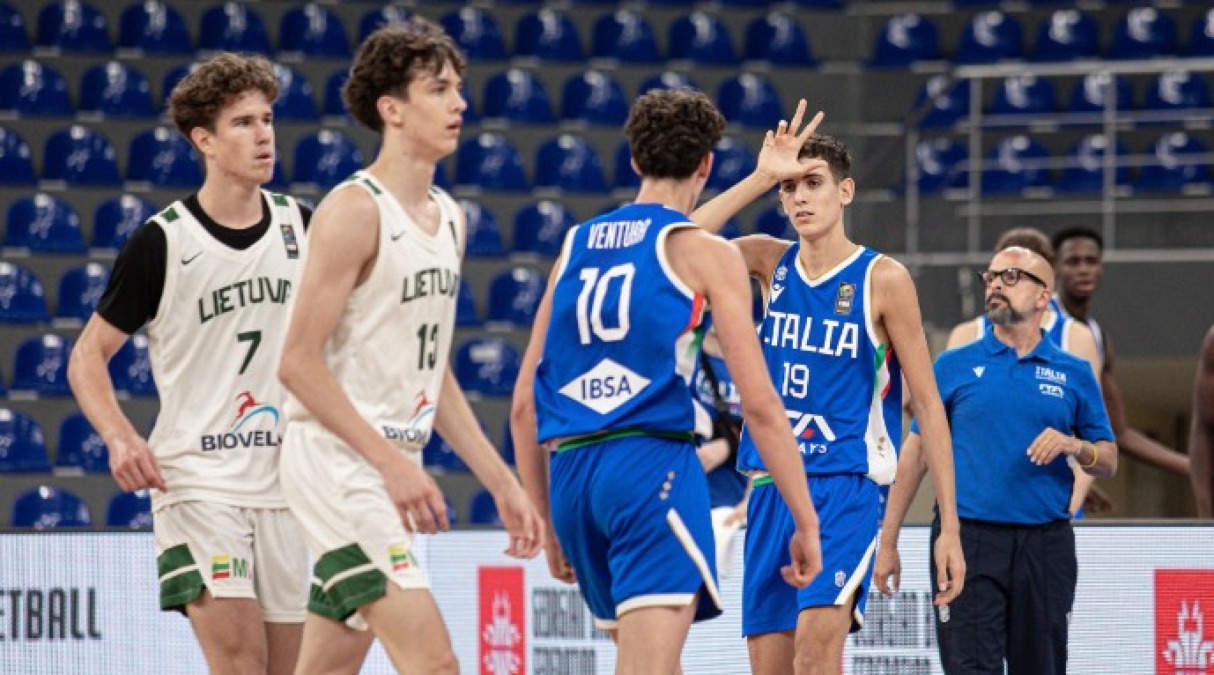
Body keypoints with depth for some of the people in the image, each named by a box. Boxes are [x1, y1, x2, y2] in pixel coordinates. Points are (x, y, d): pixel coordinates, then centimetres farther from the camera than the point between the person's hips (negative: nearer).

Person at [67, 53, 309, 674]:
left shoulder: (301, 226, 6)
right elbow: (88, 356, -2)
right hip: (197, 481, -5)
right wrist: (121, 439, -19)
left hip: (287, 482, 5)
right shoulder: (162, 242, -8)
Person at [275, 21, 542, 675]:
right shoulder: (355, 211, -13)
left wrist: (501, 481, 16)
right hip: (335, 458, -9)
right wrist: (391, 461, -21)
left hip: (391, 468, 9)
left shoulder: (449, 217, 14)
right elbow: (298, 362, -17)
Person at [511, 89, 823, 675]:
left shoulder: (575, 247, 18)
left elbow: (524, 405, 17)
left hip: (571, 472, 6)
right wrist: (805, 521, 1)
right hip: (652, 462, -6)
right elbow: (759, 403, -5)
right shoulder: (707, 254, 2)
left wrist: (546, 523, 25)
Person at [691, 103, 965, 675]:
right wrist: (760, 178, -9)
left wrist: (950, 526, -8)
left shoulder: (883, 279, -4)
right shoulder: (771, 261, 9)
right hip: (771, 487, 5)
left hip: (848, 483, -5)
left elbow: (928, 405, -3)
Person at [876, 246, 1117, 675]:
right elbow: (916, 451, 7)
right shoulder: (955, 366, 8)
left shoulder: (1074, 374, 11)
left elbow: (1108, 463, 13)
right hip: (968, 541, -2)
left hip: (1045, 545, 2)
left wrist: (1074, 446, -10)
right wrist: (887, 542, 3)